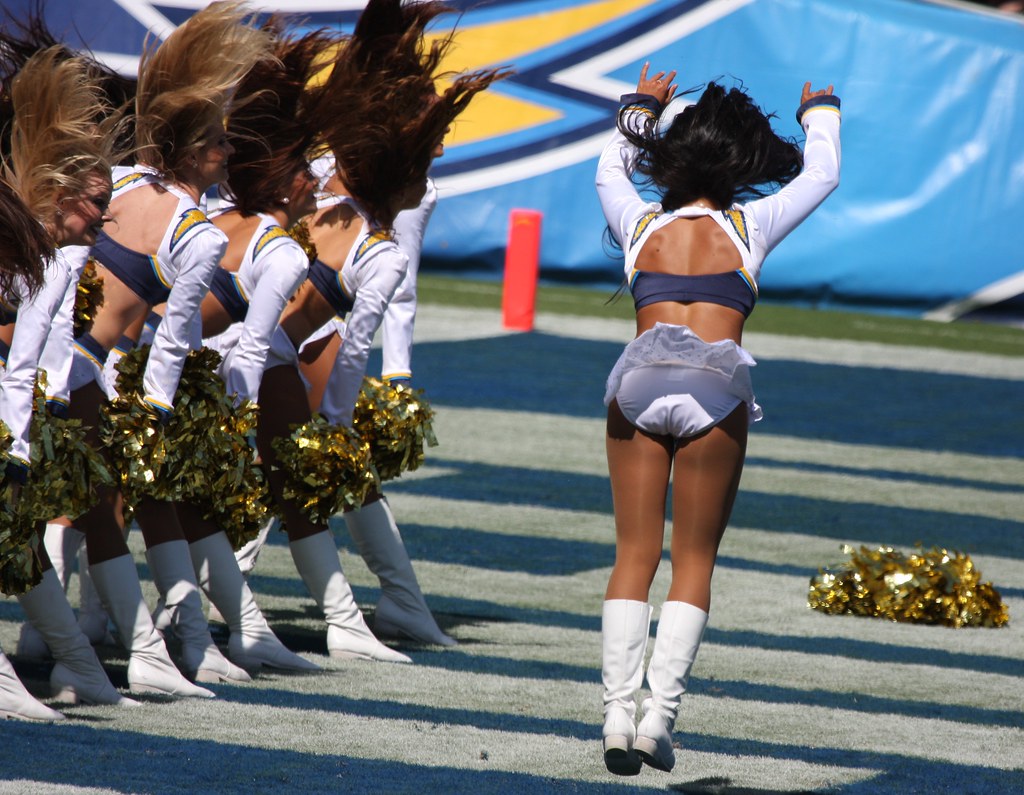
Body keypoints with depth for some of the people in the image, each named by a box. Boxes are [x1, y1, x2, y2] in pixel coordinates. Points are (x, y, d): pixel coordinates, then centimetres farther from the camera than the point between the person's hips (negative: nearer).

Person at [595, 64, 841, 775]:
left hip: (640, 384, 2)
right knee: (694, 562, 4)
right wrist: (820, 114, 48)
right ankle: (660, 716, -7)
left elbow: (610, 168, 40)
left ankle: (618, 715, -6)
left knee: (635, 556, 5)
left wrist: (642, 109, 56)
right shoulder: (748, 226, 12)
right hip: (716, 388, -2)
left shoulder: (641, 224, 17)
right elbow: (821, 175, 30)